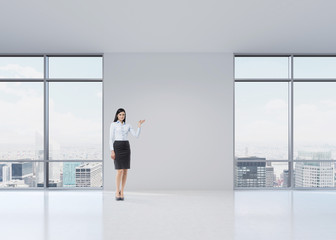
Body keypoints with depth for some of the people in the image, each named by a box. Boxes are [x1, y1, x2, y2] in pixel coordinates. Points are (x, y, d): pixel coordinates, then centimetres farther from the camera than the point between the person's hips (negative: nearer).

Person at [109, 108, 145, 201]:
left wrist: (139, 125, -8)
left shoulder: (128, 125, 13)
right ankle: (117, 191, 5)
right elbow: (111, 138, -4)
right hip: (117, 147, -4)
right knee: (120, 171, -12)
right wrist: (112, 151, -12)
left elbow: (136, 135, 2)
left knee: (125, 171, 1)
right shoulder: (113, 124, 1)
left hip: (126, 147, 4)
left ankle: (121, 192, 12)